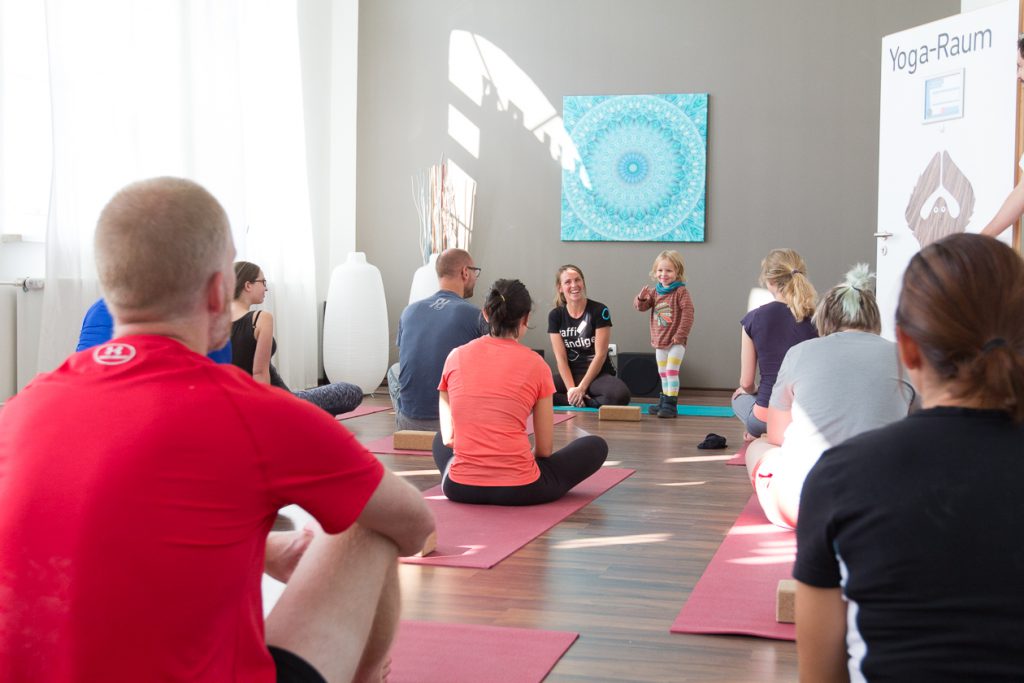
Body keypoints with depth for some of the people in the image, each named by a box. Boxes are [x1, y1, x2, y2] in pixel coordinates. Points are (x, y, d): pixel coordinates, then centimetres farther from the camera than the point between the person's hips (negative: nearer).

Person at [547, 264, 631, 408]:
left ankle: (574, 402, -15)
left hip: (598, 374, -2)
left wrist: (581, 388, -15)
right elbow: (561, 358, -2)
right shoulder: (555, 315, 2)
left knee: (620, 395, -37)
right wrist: (571, 389, -16)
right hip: (569, 375, 2)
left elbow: (600, 354, -9)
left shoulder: (599, 311, -6)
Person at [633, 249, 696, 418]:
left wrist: (680, 334, -19)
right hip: (659, 341, 7)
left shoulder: (681, 292, -11)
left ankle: (671, 404, -11)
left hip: (676, 342, -7)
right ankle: (664, 402, 26)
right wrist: (642, 298, -16)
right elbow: (641, 307, 7)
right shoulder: (654, 292, 7)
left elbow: (688, 314, -16)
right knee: (663, 373, 16)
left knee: (671, 371, -13)